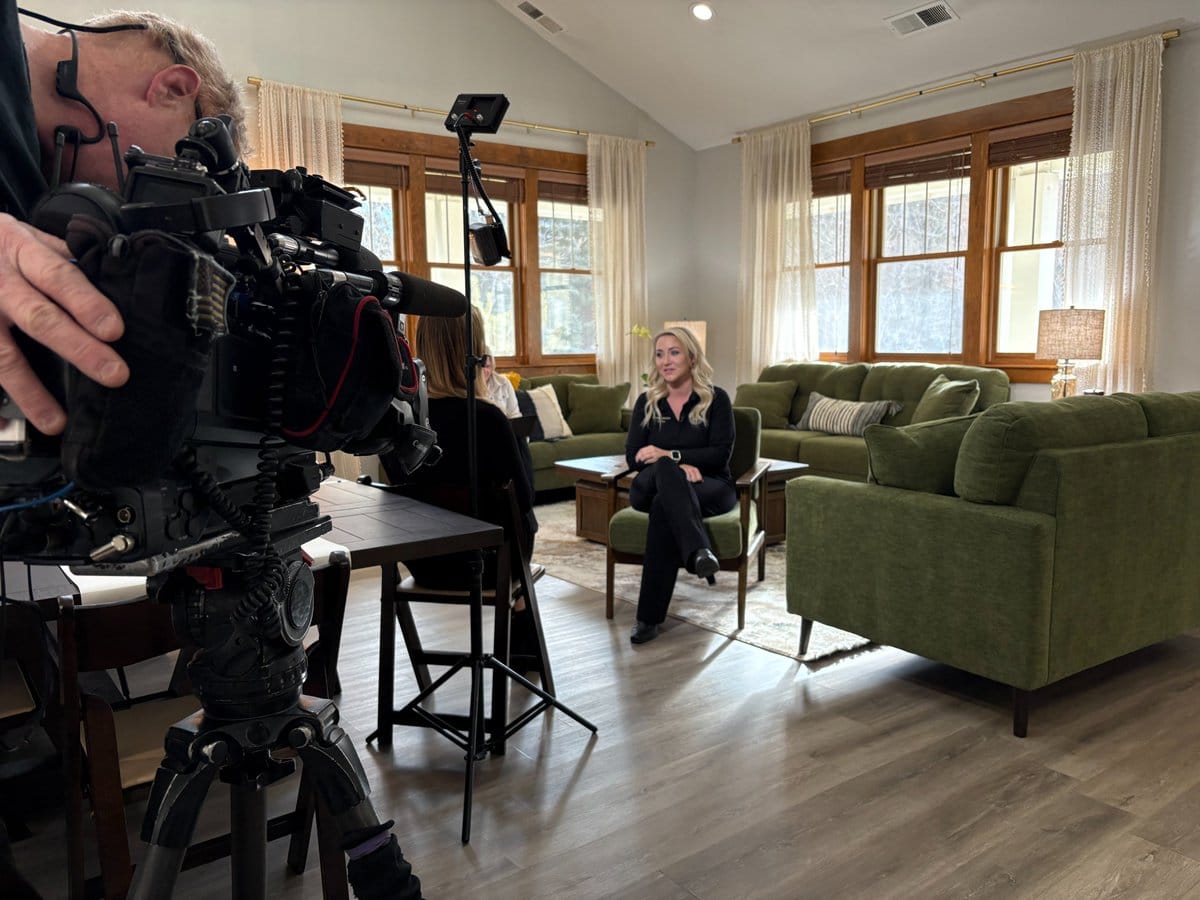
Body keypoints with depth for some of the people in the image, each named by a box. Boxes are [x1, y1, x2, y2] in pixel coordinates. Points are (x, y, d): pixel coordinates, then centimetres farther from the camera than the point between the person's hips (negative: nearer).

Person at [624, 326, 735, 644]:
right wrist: (678, 465, -20)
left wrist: (668, 454, -21)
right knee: (665, 470, -37)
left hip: (709, 487, -2)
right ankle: (698, 550, -55)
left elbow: (720, 454, -10)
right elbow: (633, 457, -1)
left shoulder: (716, 399, 0)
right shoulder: (647, 402, 9)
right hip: (653, 487, 2)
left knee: (664, 504, -38)